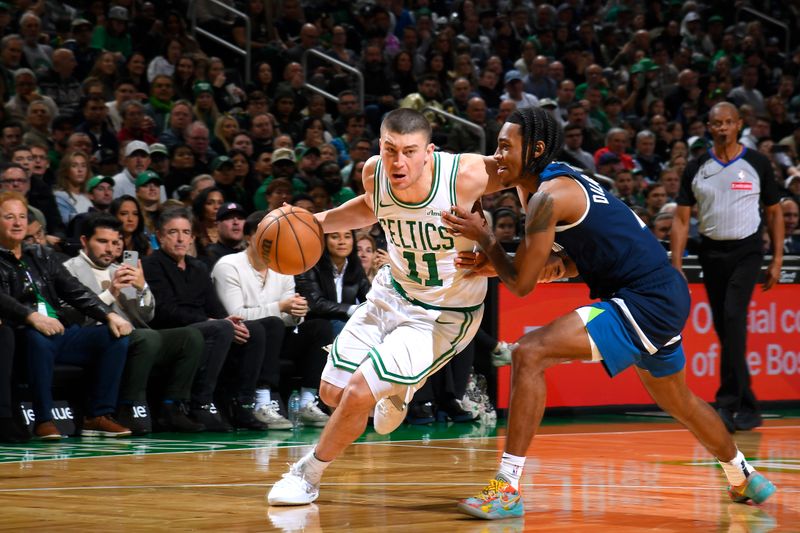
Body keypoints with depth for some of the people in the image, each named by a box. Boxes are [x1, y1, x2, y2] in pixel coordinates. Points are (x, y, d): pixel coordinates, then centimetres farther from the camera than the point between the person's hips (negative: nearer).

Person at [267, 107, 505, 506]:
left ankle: (308, 474, 10)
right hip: (393, 291, 6)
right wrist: (316, 221, -3)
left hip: (445, 314, -5)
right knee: (333, 393, 9)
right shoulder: (374, 172, -15)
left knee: (359, 393, -15)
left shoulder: (466, 174, -31)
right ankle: (396, 391, 43)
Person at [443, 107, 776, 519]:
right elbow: (574, 262, 17)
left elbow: (522, 284, -15)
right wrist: (495, 262, 5)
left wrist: (484, 236, -2)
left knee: (529, 354, -18)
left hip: (645, 304, -10)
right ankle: (744, 478, 53)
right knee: (678, 402, 31)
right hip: (665, 298, 10)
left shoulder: (548, 196, -16)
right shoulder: (564, 180, 13)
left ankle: (507, 489, -18)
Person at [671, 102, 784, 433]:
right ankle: (748, 408, 16)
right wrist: (676, 268, -4)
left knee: (733, 316, -21)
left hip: (746, 251, -3)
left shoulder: (757, 164, 0)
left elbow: (774, 213, 7)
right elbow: (681, 219, 4)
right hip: (711, 253, 3)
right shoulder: (696, 168, 4)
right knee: (724, 330, 5)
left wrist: (777, 261, 1)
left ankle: (728, 403, -21)